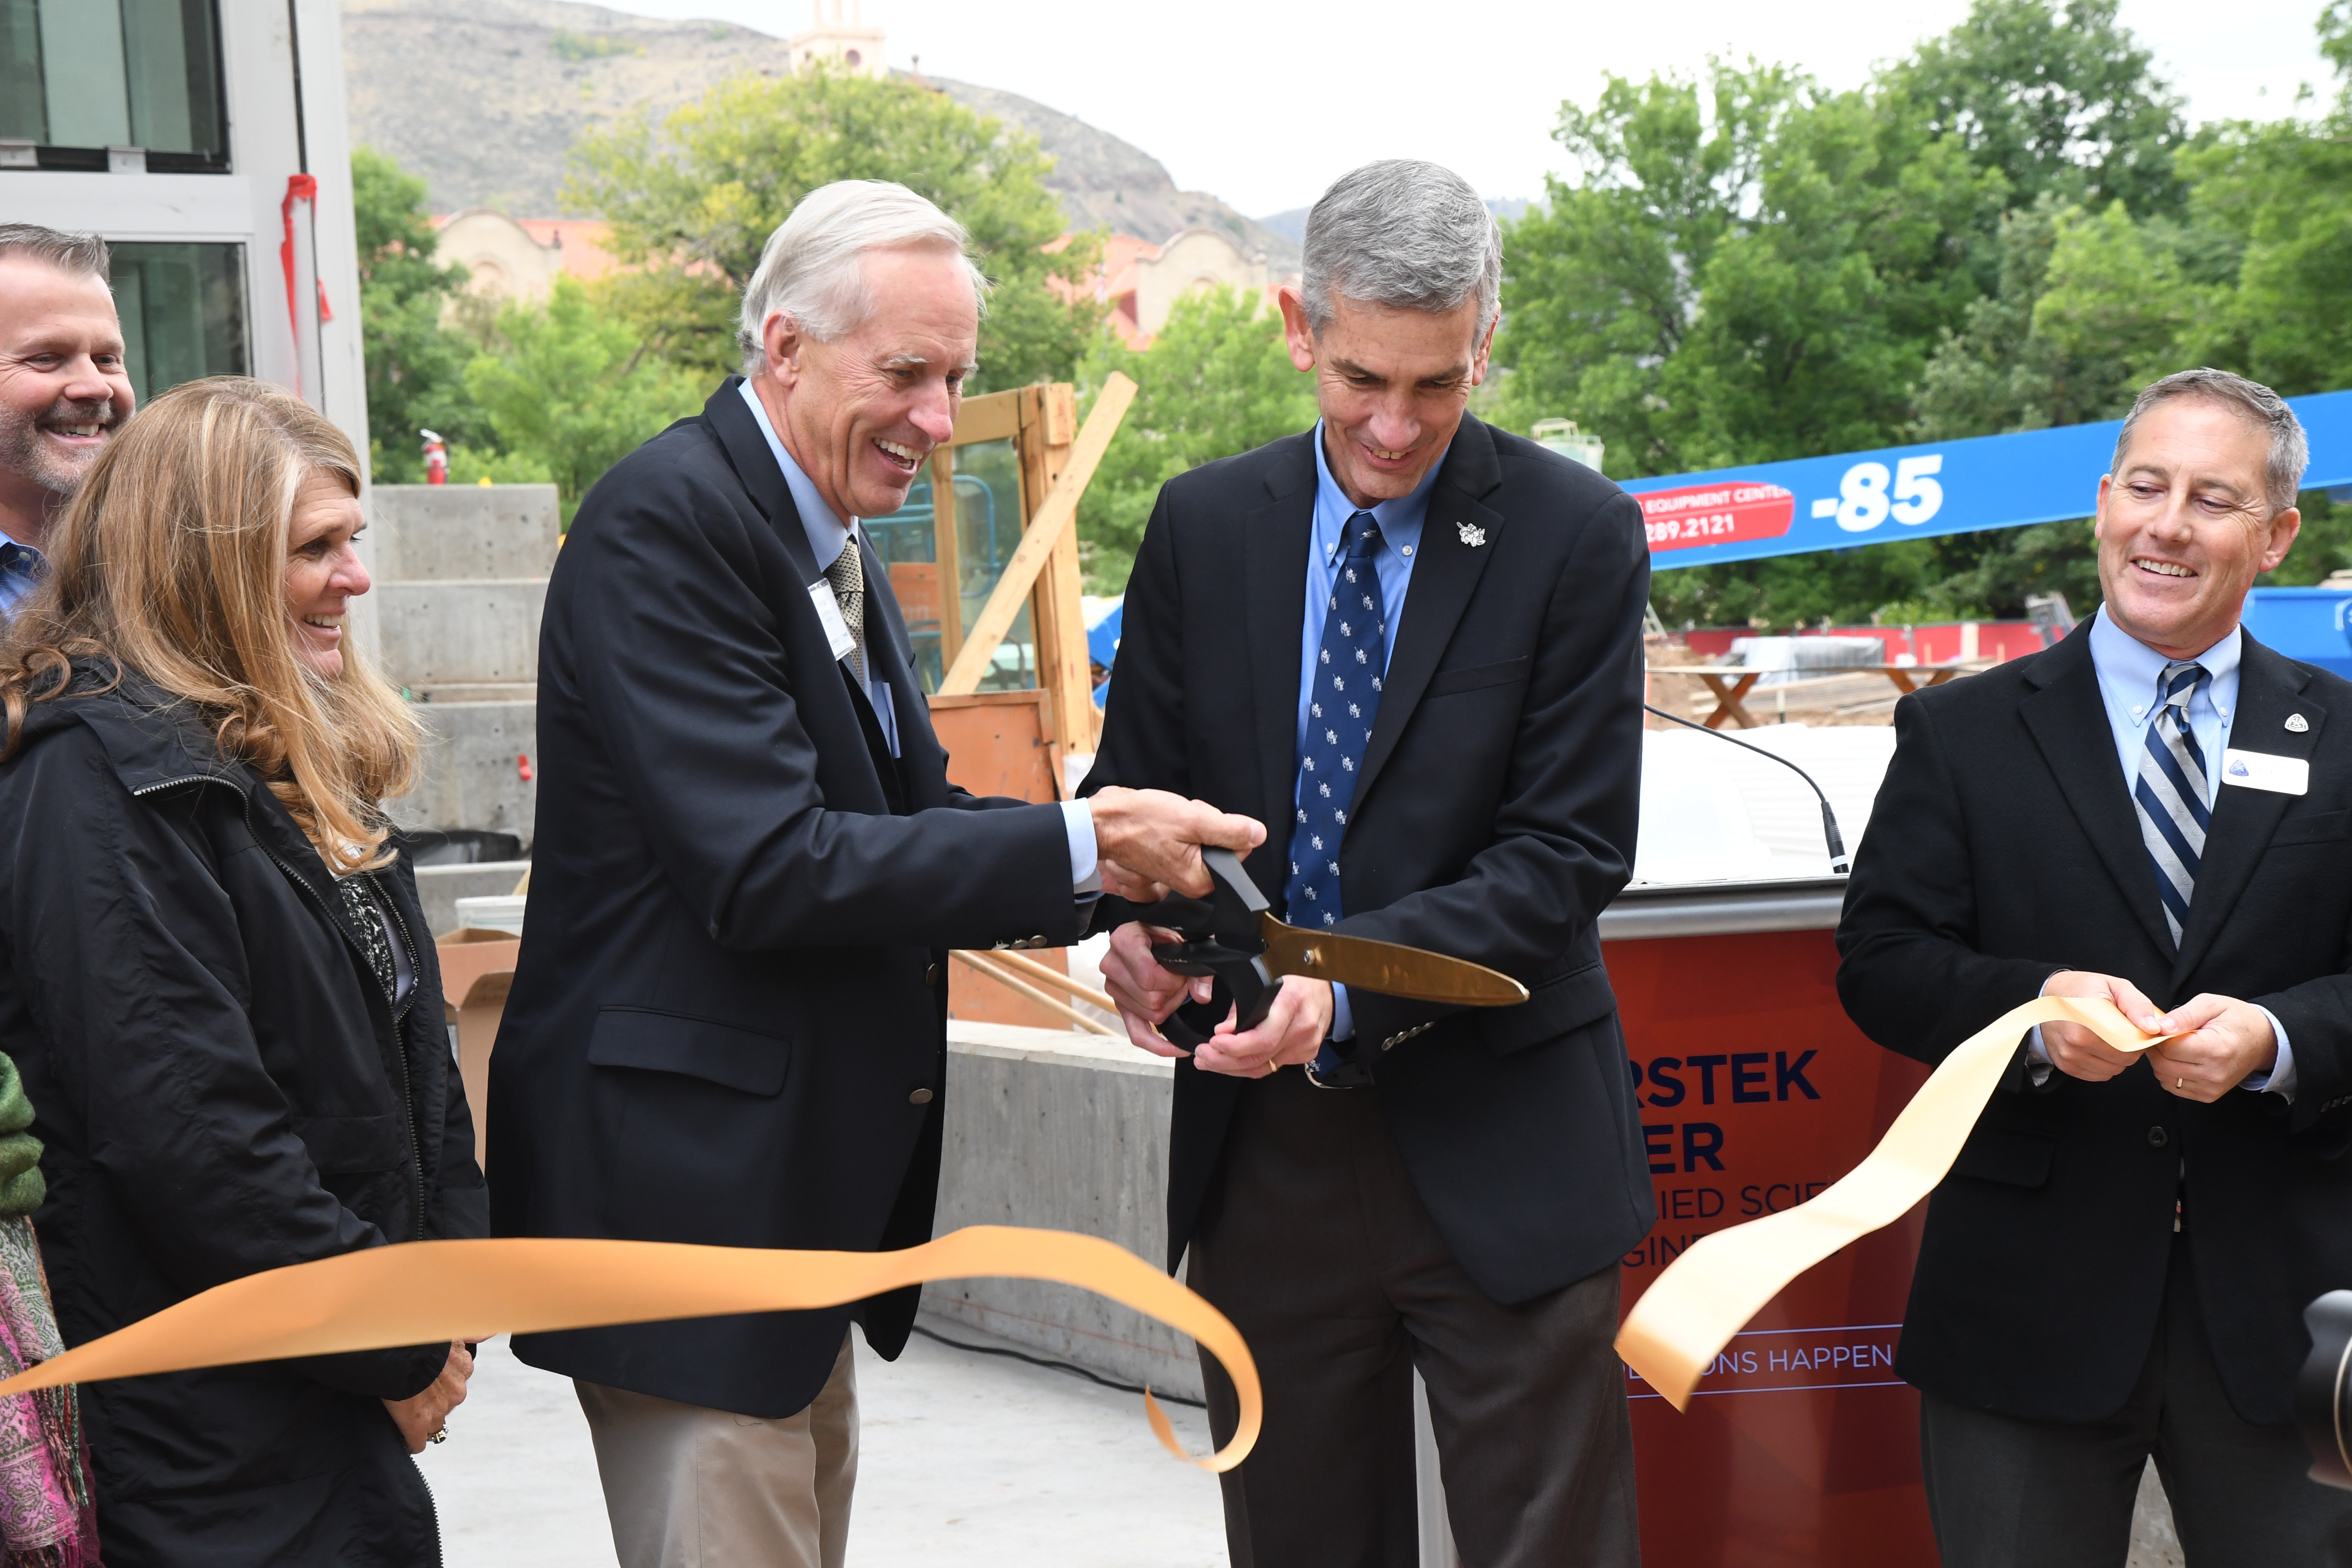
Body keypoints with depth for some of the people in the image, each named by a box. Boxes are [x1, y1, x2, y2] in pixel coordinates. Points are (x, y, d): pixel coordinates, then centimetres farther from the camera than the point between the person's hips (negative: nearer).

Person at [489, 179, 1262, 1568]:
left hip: (807, 1177, 10)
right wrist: (1080, 847, -23)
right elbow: (769, 870, -25)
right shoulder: (669, 523, -18)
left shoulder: (830, 538, 13)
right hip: (685, 1187, -10)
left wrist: (1123, 872, -6)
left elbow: (907, 813, 12)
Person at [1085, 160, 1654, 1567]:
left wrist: (1348, 984, -23)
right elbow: (1141, 795, 9)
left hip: (1496, 1147, -3)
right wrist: (1139, 922, -15)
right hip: (1264, 1147, 3)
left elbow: (1573, 850, -11)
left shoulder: (1575, 535, -6)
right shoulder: (1204, 526, 5)